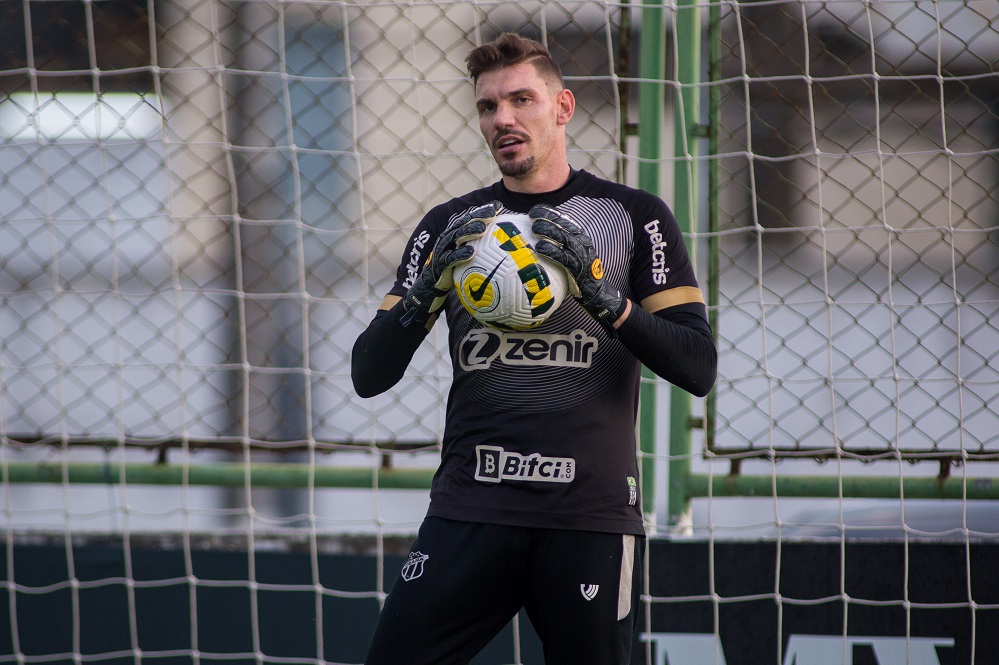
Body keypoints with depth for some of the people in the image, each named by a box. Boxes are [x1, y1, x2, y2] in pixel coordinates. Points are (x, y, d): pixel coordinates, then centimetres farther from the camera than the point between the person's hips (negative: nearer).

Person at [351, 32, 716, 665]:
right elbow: (369, 375, 7)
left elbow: (698, 368, -2)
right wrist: (429, 286, -10)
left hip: (591, 517, -2)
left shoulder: (633, 216, 6)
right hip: (471, 512, 2)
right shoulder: (451, 225, 13)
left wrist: (600, 293, -15)